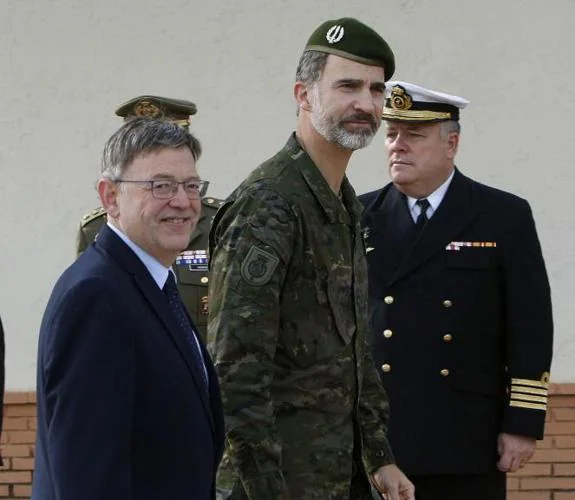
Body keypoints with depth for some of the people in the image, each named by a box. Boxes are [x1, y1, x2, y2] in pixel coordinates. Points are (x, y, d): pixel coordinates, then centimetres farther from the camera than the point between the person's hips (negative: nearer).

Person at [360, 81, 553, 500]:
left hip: (467, 445, -2)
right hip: (373, 443, 2)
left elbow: (531, 330, 0)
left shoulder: (505, 218, 3)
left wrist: (524, 423, -6)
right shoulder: (362, 218, 10)